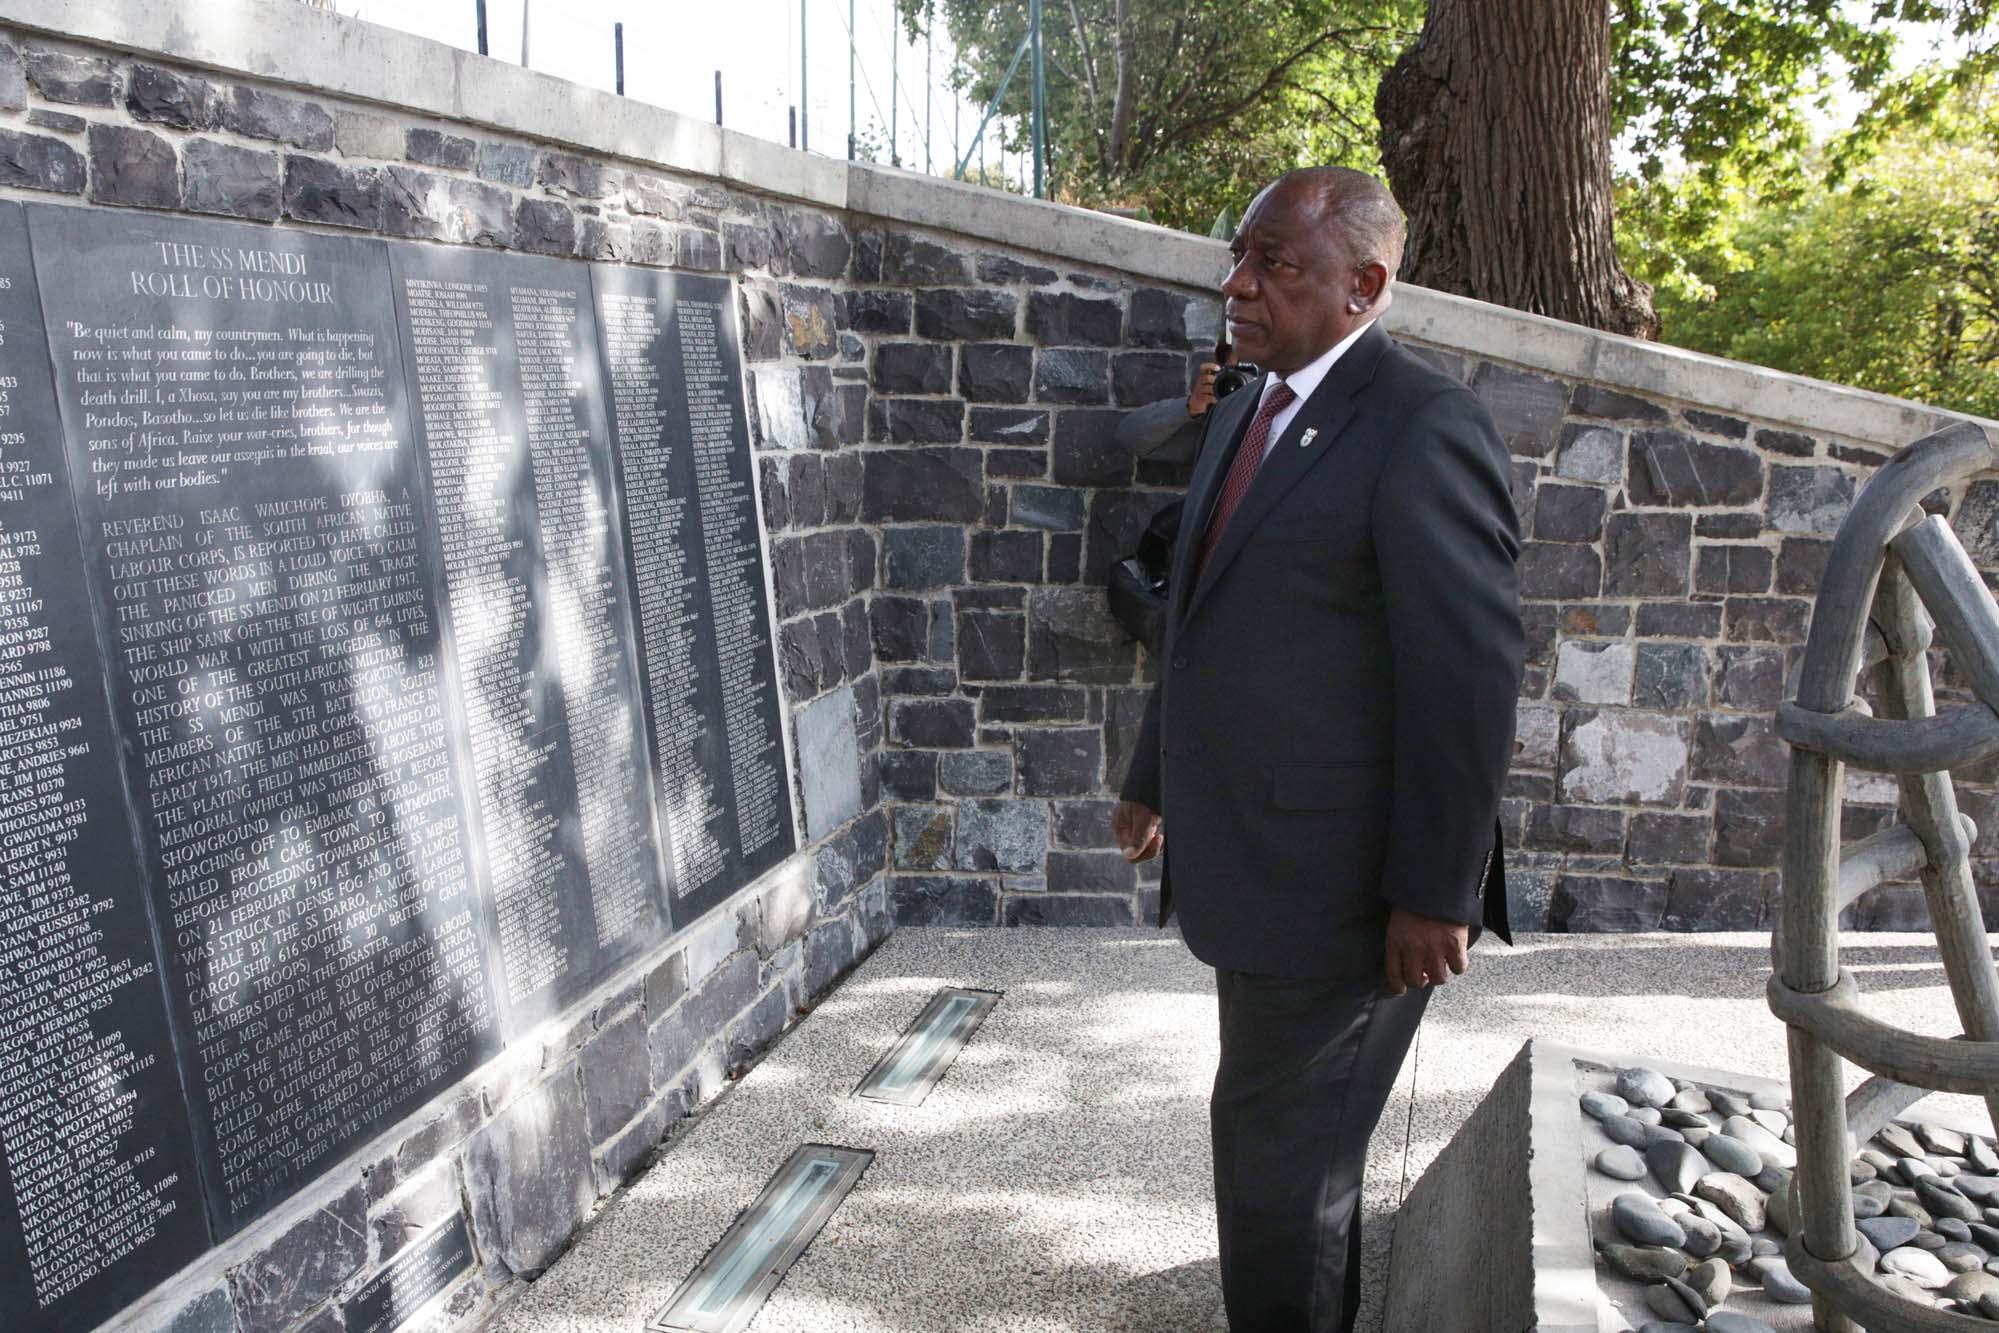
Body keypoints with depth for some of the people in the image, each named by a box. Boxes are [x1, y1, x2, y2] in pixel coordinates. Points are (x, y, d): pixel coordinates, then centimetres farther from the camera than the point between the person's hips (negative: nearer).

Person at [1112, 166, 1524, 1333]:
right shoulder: (1246, 413, 12)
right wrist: (1157, 779, 22)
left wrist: (1437, 894, -20)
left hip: (1342, 880, -9)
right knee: (1304, 1133, 24)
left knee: (1279, 1140, 4)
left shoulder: (1424, 426, -17)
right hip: (1257, 864, 9)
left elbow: (1472, 672, -20)